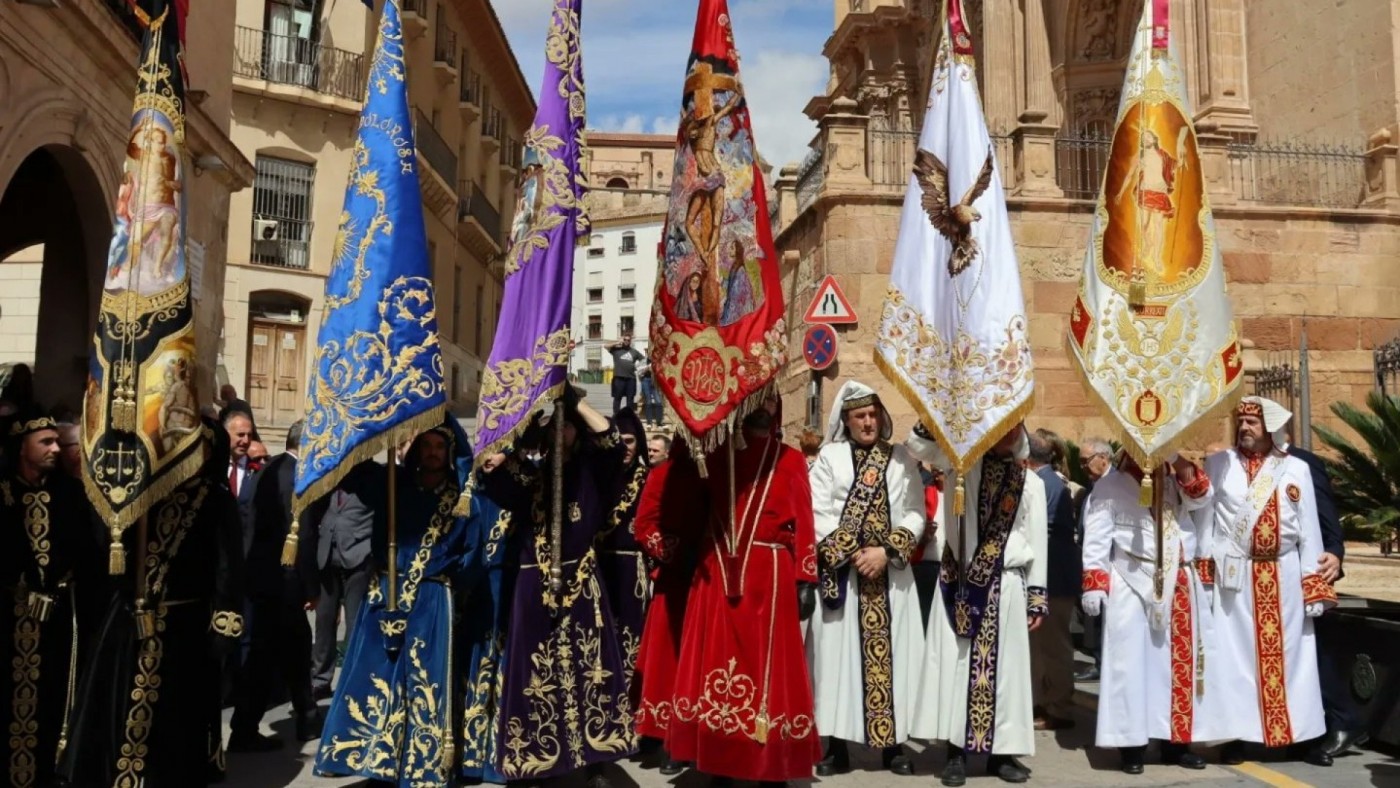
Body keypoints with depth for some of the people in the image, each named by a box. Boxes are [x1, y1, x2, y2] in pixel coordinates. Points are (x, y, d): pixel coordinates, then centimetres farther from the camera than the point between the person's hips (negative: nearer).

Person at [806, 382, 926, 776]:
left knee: (891, 653, 3)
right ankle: (838, 746, 6)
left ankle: (893, 742, 12)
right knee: (839, 652, 0)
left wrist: (886, 551, -12)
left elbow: (916, 514, 2)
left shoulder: (902, 458, 8)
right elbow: (818, 512, -3)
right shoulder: (830, 456, 4)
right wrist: (851, 552, -12)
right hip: (840, 571, -1)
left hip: (891, 572, 1)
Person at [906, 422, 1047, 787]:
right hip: (959, 581, -1)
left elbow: (1036, 541, 9)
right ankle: (957, 752, 9)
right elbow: (918, 445, -7)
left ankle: (1001, 751, 16)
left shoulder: (1031, 482, 9)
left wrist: (1037, 597, 6)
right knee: (956, 661, 1)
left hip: (1005, 586, 1)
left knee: (1002, 665, 5)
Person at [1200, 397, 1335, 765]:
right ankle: (1237, 734, 7)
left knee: (1289, 655, 7)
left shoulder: (1297, 469, 7)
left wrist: (1314, 585, -1)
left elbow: (1309, 529, 4)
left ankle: (1303, 734, 17)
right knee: (1235, 655, 1)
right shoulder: (1218, 464, 4)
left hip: (1283, 576, 1)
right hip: (1234, 576, -1)